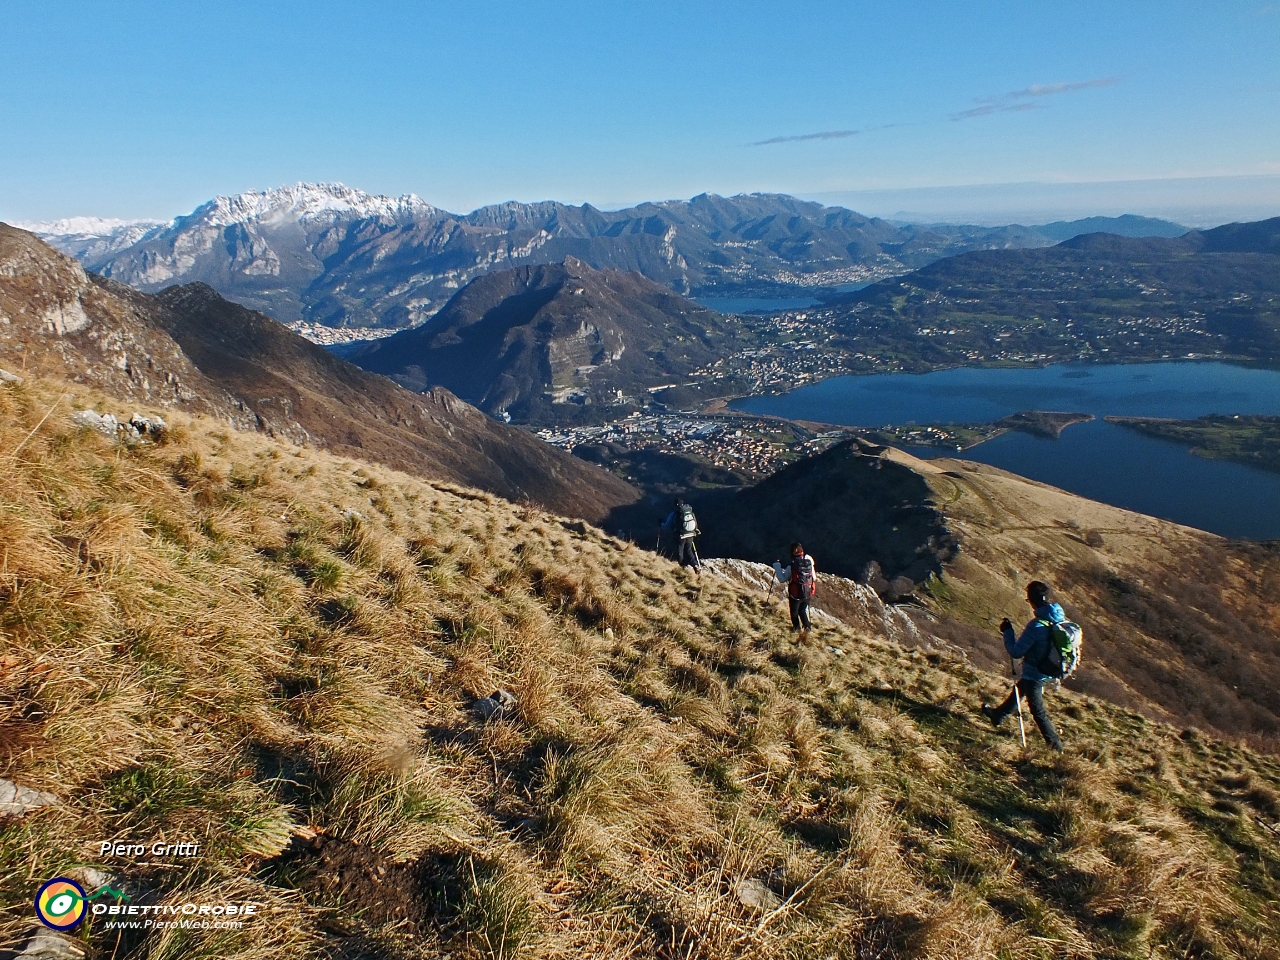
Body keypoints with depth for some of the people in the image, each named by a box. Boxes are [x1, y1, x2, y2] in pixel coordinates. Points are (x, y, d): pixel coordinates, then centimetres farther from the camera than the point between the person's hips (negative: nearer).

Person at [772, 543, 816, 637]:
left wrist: (776, 566, -7)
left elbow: (782, 579, -13)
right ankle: (806, 627, 6)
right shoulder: (809, 560, -11)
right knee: (803, 611, 25)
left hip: (795, 594, -3)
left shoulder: (791, 566, -22)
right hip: (808, 594, 4)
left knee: (794, 611, 23)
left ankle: (796, 627, 40)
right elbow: (814, 578, -2)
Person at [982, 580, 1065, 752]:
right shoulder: (1061, 618, -9)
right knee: (1019, 688, 28)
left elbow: (1016, 652, -23)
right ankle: (998, 714, 47)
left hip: (1035, 673, -8)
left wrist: (1007, 631, -12)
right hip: (1051, 671, 8)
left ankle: (1055, 746, 17)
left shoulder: (1036, 625, -32)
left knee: (1038, 710, 9)